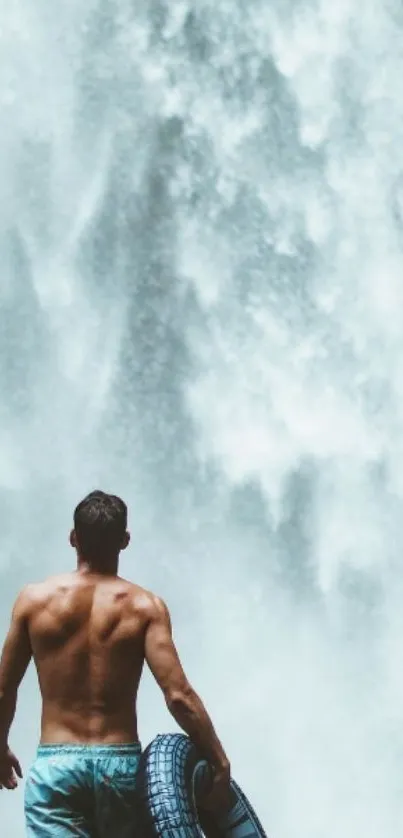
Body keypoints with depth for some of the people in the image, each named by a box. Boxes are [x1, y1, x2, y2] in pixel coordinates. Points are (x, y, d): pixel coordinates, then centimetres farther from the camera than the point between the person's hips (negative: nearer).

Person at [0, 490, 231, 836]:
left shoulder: (35, 599, 0)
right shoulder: (145, 606, -3)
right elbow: (179, 696, -12)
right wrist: (220, 764, -6)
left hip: (55, 764, -1)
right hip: (121, 764, 1)